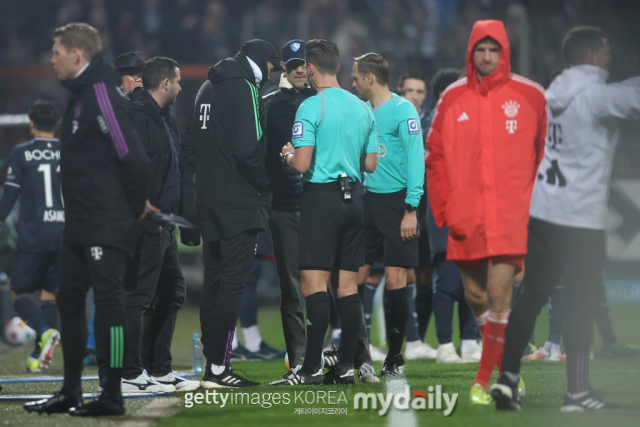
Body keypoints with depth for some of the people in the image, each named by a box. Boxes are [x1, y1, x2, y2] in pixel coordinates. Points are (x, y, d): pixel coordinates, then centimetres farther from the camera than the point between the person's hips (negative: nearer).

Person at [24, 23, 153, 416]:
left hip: (107, 226, -10)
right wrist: (134, 202, 16)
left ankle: (112, 396, -3)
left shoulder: (102, 95, -16)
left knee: (108, 301, -6)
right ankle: (71, 392, 20)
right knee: (69, 300, 13)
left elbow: (134, 158, -21)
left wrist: (135, 206, -9)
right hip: (79, 223, 10)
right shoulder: (80, 95, 16)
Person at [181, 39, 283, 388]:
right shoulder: (244, 88, -9)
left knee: (214, 282, 11)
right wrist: (264, 186, -4)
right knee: (232, 281, -10)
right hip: (239, 202, -9)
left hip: (207, 202, 9)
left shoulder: (207, 88, 18)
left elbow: (190, 148, 20)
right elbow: (248, 148, -20)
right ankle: (218, 367, -14)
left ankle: (213, 364, 13)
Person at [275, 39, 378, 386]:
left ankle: (311, 367, -12)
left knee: (313, 281, -7)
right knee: (347, 283, 7)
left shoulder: (311, 107, -10)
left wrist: (288, 155, 5)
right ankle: (345, 365, 7)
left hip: (321, 196, -7)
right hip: (353, 198, 7)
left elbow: (302, 164, -16)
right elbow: (370, 164, 14)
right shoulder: (363, 108, 11)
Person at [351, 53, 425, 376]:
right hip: (368, 200, 7)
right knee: (353, 277, 0)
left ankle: (394, 358, 3)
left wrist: (411, 209, -17)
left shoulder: (402, 110, -7)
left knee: (395, 280, -5)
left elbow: (416, 159, -12)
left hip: (396, 201, -7)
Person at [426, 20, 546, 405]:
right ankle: (507, 366, 29)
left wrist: (537, 206, 2)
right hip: (466, 224, 3)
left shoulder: (530, 96, 1)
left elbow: (546, 156, 7)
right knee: (476, 297, 10)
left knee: (499, 296, -13)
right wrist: (445, 210, 0)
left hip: (510, 221, -3)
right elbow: (435, 157, 8)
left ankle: (487, 378, -7)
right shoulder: (453, 99, 6)